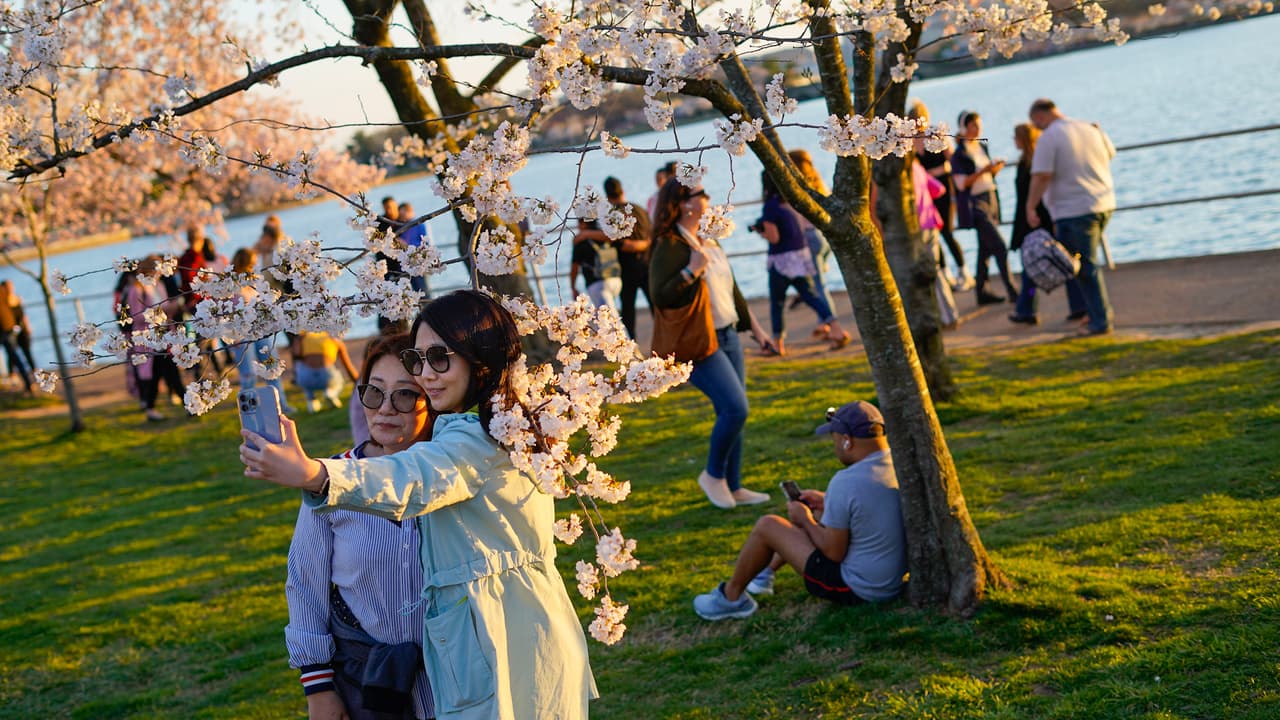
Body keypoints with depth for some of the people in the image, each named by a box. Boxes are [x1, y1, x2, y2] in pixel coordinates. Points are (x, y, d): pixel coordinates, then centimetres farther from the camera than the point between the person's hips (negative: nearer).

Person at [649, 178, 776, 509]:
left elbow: (732, 291, 23)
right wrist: (691, 270, -26)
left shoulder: (709, 242, 14)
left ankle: (734, 487, 18)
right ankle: (713, 475, 5)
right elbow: (659, 296, -24)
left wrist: (755, 329, 25)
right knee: (736, 408, -15)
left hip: (728, 336, 9)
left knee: (732, 413, 9)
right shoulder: (670, 247, -13)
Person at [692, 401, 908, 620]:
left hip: (857, 590, -8)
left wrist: (805, 520, -2)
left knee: (767, 526, 2)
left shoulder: (845, 483, -26)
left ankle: (731, 597, 22)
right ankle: (766, 571, 46)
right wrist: (827, 504, 14)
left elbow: (834, 552, -19)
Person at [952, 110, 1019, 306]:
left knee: (986, 248, 10)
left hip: (990, 198, 8)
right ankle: (1012, 291, -11)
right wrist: (984, 170, -22)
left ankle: (981, 292, 17)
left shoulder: (982, 147, 12)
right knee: (999, 246, -12)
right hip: (975, 203, -8)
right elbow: (961, 183, -16)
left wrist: (995, 169, -1)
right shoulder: (959, 154, -10)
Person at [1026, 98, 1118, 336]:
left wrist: (1030, 207, -14)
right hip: (1104, 204, 7)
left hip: (1075, 210, -7)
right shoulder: (1091, 129, 10)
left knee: (1086, 267, -1)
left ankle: (1100, 321, 2)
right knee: (1087, 261, 19)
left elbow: (1041, 176, -18)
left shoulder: (1048, 138, -11)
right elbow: (1110, 154, 25)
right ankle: (1102, 309, 20)